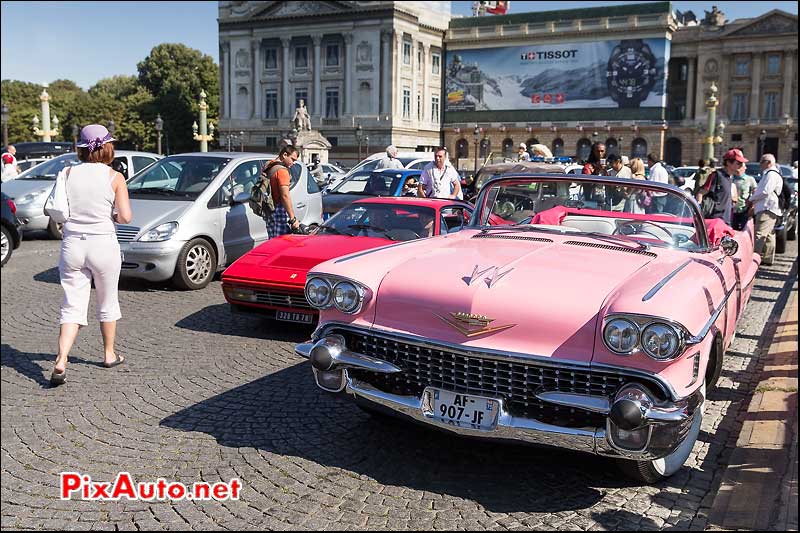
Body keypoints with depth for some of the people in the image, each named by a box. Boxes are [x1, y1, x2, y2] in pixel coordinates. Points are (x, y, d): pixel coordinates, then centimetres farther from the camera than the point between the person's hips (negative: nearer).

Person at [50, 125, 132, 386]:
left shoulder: (68, 173, 1)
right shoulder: (114, 177, -6)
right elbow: (126, 217, -11)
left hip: (72, 245, 2)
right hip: (103, 244, -2)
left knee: (72, 306, 5)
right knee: (107, 303, 16)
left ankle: (61, 362, -11)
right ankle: (109, 355, 30)